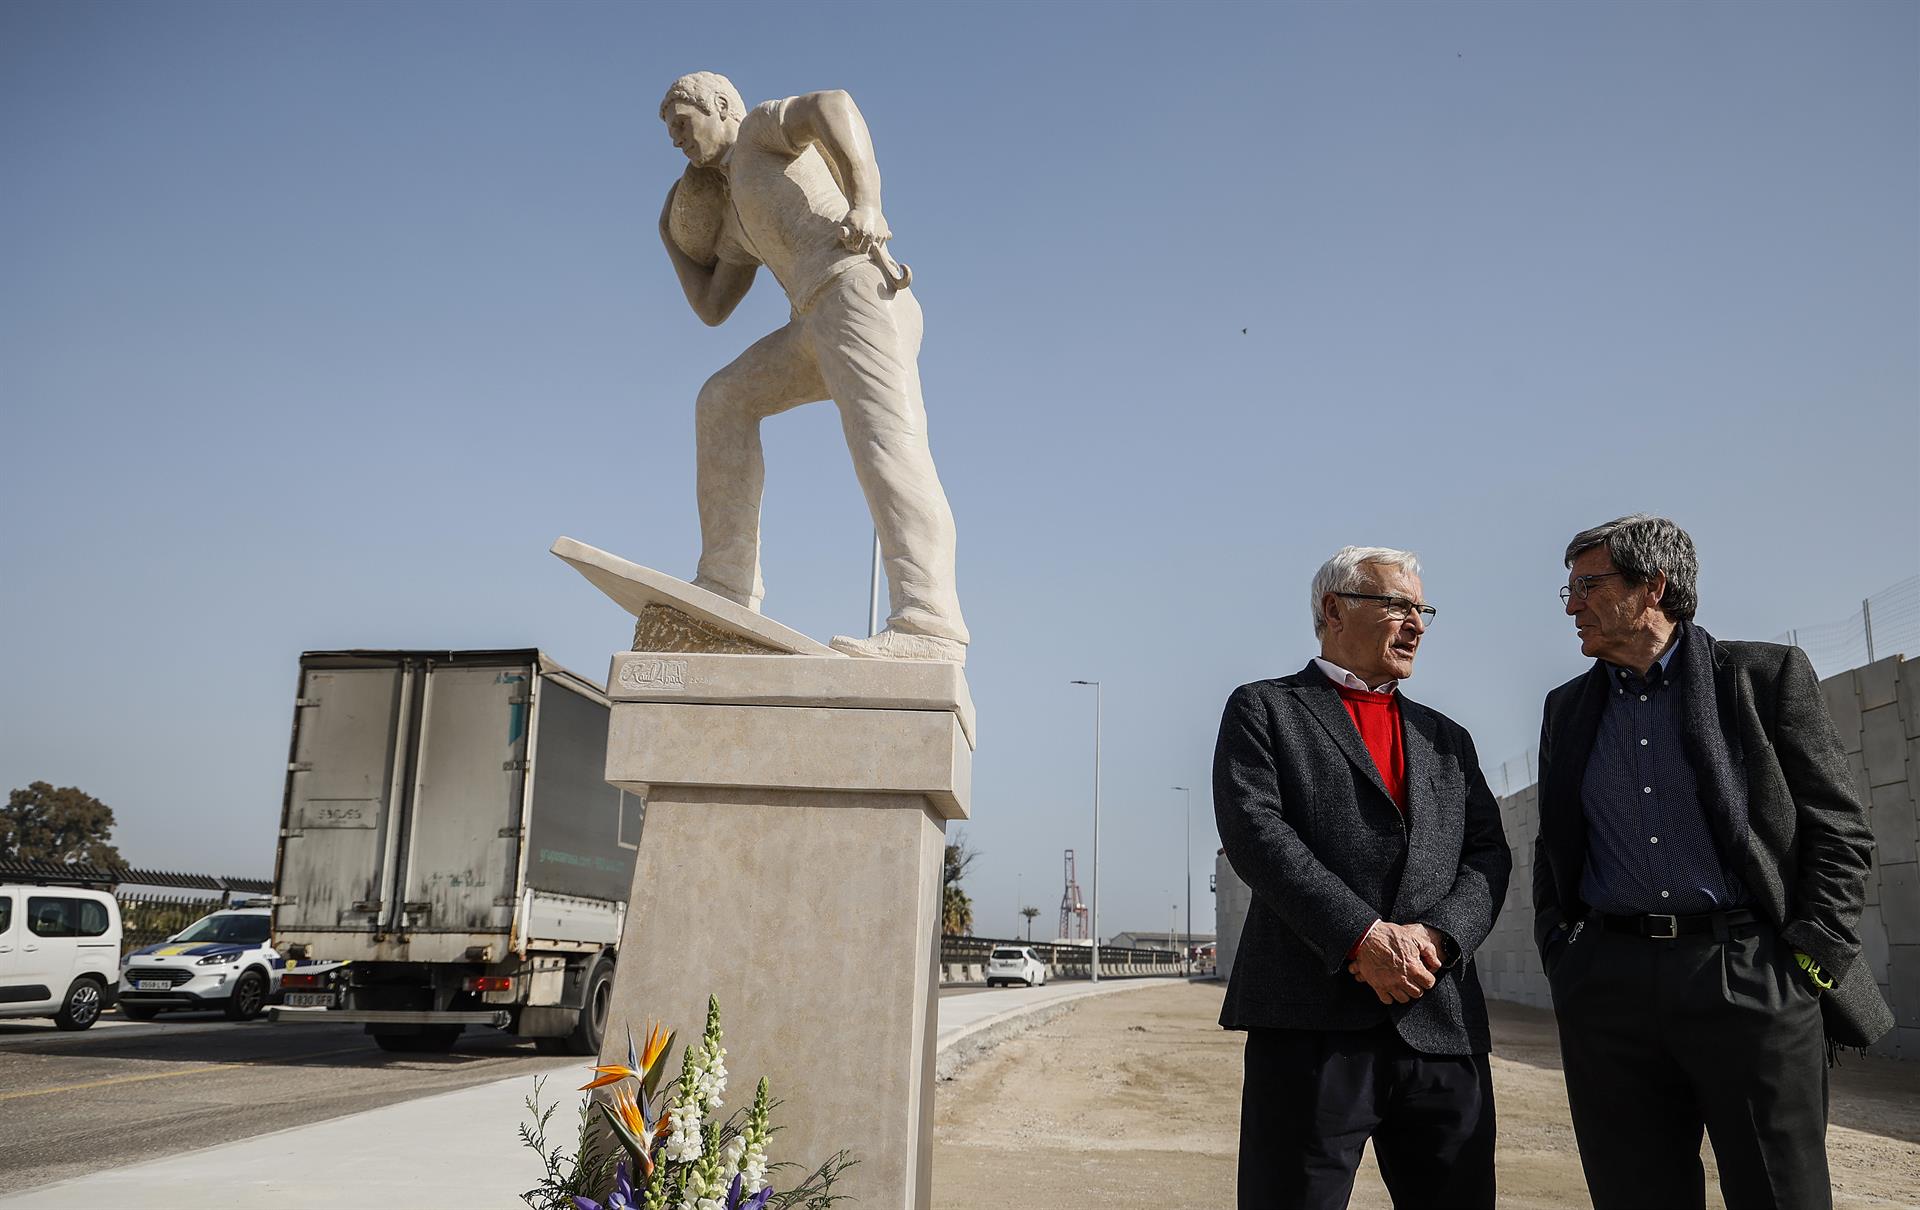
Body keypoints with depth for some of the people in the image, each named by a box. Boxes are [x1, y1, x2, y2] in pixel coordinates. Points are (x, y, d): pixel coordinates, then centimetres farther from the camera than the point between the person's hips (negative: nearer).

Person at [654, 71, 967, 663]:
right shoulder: (736, 215, 34)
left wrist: (865, 200, -26)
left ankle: (928, 624, -40)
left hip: (862, 294, -9)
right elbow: (711, 308, 34)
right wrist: (672, 237, 39)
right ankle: (727, 584, 8)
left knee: (886, 444, -25)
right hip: (822, 323, 9)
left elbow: (833, 104, -12)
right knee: (723, 404, 13)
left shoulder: (763, 125, 11)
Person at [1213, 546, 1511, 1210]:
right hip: (1311, 1021, -4)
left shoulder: (1447, 738, 23)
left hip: (1442, 1024, 5)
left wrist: (1435, 937, -9)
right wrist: (1363, 937, -16)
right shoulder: (1264, 709, 7)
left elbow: (1488, 855, 11)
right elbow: (1253, 831, -8)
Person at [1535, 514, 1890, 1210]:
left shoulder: (1767, 676, 3)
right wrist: (1558, 957, 8)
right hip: (1606, 989, 4)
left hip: (1752, 979, -3)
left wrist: (1811, 958, -6)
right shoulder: (1568, 707, 14)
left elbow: (1839, 829, 2)